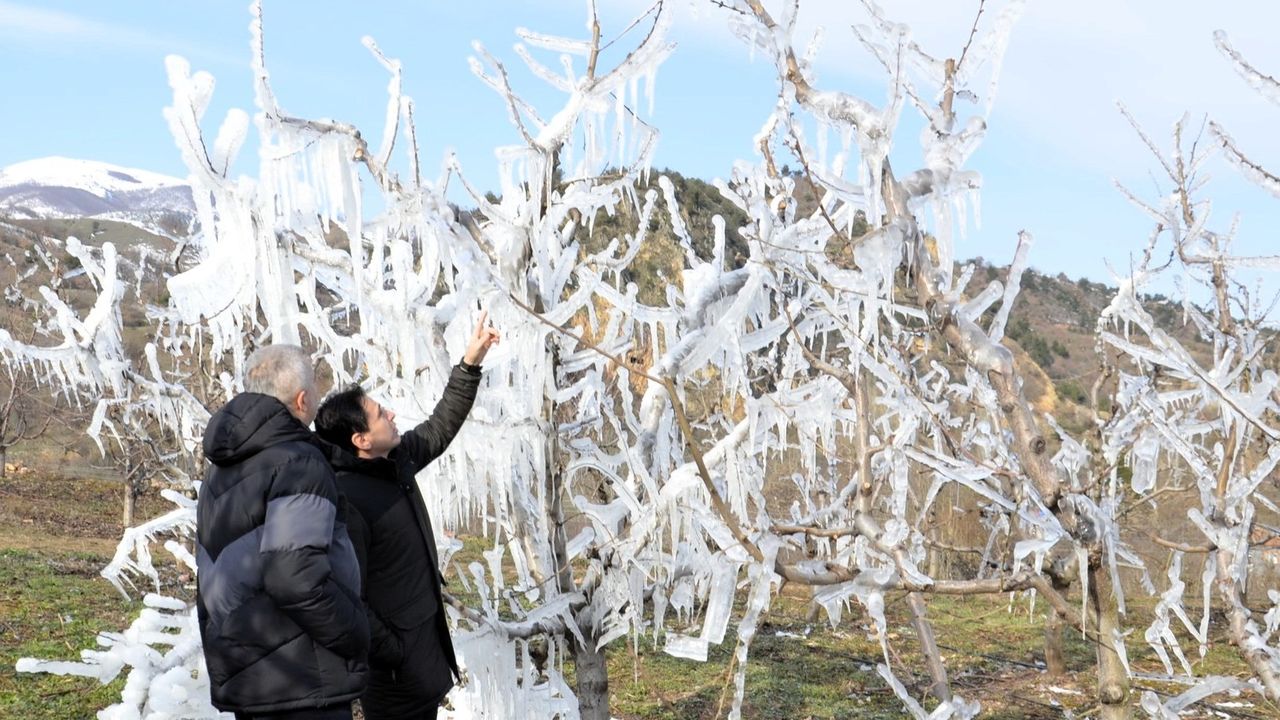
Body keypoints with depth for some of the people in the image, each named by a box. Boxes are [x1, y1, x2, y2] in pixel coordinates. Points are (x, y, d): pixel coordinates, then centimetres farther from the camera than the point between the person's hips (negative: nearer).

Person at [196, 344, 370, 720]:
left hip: (237, 676, 9)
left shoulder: (221, 471, 15)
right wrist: (356, 636, -12)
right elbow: (295, 576, -24)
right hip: (302, 685, -9)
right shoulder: (298, 461, -15)